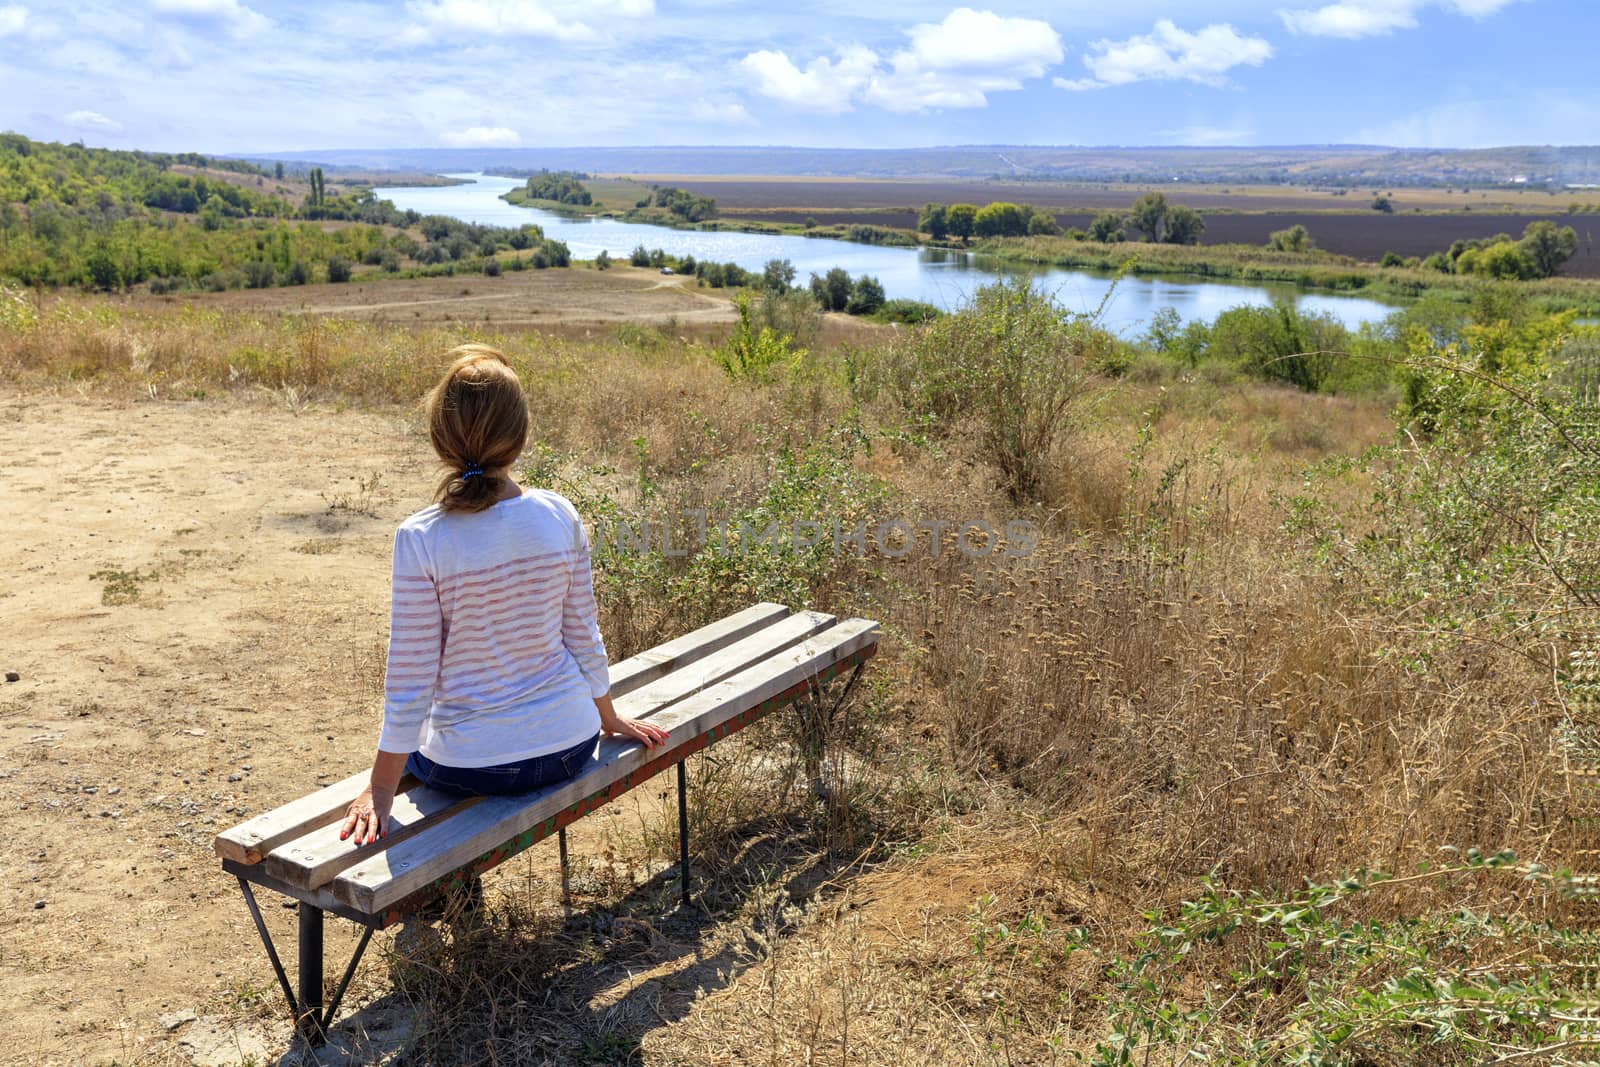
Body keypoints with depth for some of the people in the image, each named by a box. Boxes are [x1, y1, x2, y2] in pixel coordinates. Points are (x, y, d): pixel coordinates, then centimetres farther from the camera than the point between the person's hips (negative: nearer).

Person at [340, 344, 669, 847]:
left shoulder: (421, 538, -18)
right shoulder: (559, 515, -10)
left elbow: (411, 677, -14)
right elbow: (583, 636, 0)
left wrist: (380, 791, -2)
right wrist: (610, 719, 18)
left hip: (472, 764, -2)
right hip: (570, 745, 2)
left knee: (410, 740, 33)